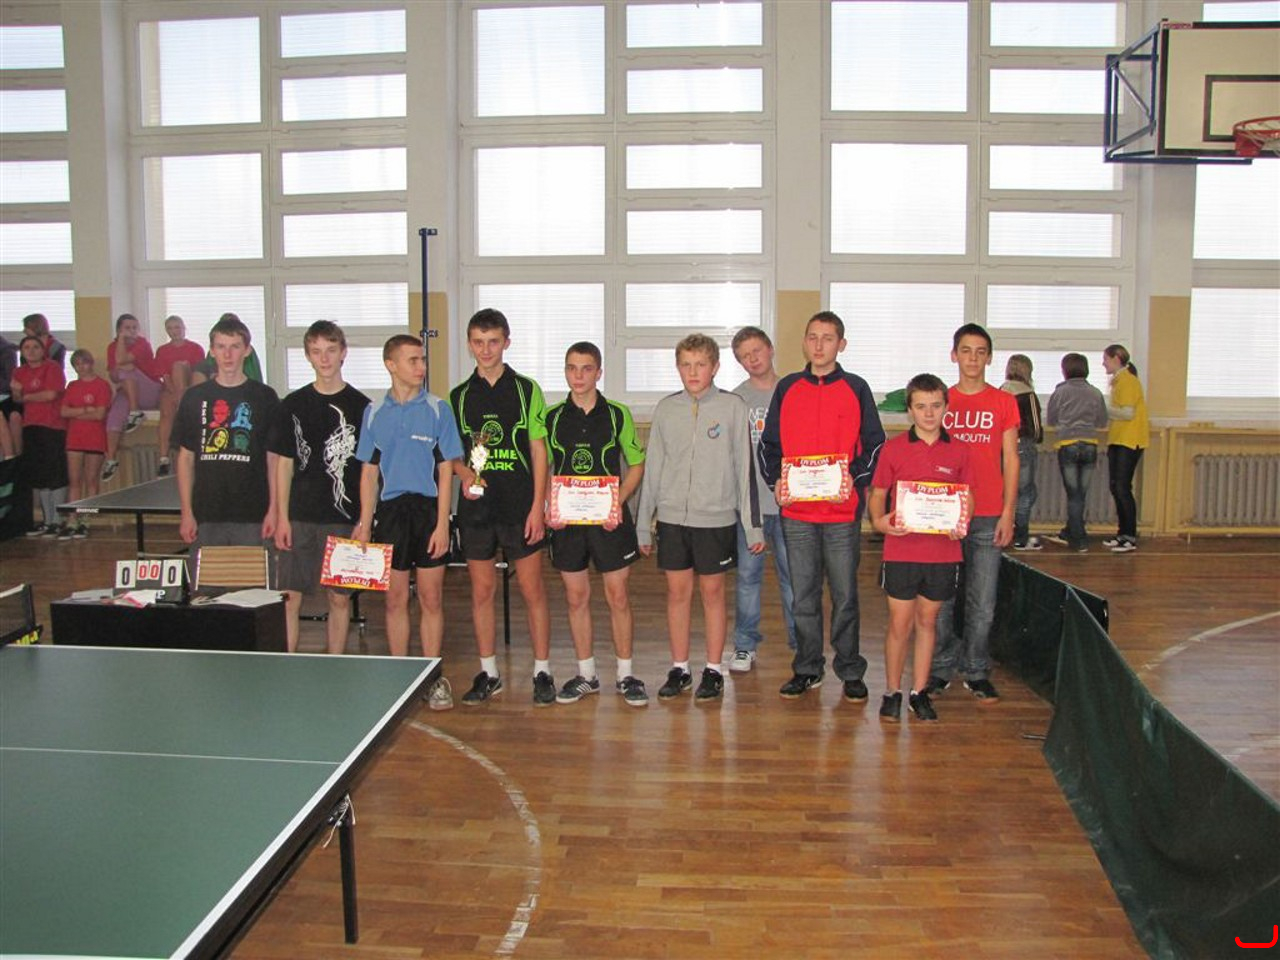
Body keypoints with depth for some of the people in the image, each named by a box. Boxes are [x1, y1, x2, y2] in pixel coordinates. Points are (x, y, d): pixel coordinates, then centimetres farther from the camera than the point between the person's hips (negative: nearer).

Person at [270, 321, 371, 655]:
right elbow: (284, 464, 6)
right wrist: (282, 517, 0)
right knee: (289, 598, 0)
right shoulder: (294, 404, 5)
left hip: (344, 517, -1)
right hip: (299, 517, 1)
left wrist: (365, 519, -3)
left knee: (339, 598, 7)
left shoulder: (360, 406, 1)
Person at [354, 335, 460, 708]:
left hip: (429, 510, -2)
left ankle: (433, 678, 13)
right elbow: (369, 471, 10)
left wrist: (441, 524, -8)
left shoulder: (437, 409, 0)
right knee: (395, 599, 7)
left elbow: (445, 471, -2)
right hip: (390, 511, 2)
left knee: (431, 599, 3)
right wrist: (364, 523, 5)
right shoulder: (374, 412, 7)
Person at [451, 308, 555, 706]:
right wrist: (466, 474, -9)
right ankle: (488, 673, 20)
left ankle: (542, 672, 14)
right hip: (476, 507, 3)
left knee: (532, 590, 2)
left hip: (520, 508, -2)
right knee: (482, 591, 8)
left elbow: (539, 451, 0)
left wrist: (537, 505, -7)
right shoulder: (458, 396, 8)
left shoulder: (527, 390, 2)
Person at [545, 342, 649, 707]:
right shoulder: (552, 417, 6)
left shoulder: (617, 414, 2)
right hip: (567, 519, 2)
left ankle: (626, 674, 15)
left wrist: (619, 501, -9)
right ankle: (586, 674, 20)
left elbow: (637, 464, 5)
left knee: (618, 596, 2)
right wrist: (549, 504, -6)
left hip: (608, 517, -1)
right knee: (577, 597, 8)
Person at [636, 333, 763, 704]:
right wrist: (643, 523, 10)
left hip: (716, 517, -2)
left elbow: (745, 467, -1)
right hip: (672, 516, 3)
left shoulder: (732, 406, -2)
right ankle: (679, 669, 20)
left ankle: (713, 670, 18)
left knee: (712, 591, 6)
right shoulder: (666, 408, 6)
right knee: (677, 591, 8)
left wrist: (752, 524, -2)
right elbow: (652, 467, 10)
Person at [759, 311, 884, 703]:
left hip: (842, 510, -2)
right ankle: (807, 670, 20)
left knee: (845, 595, 4)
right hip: (796, 510, 2)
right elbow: (769, 443, 13)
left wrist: (853, 477, -12)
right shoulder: (786, 389, 10)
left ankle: (851, 672, 16)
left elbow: (874, 444, 3)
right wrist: (776, 480, -4)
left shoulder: (856, 388, 4)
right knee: (803, 596, 8)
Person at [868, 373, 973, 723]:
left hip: (944, 552, 2)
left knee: (928, 621, 12)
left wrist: (962, 524, -7)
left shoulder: (958, 451, 4)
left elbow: (967, 497, 12)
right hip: (901, 550, -2)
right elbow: (877, 492, 6)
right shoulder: (893, 448, -1)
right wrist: (879, 520, -14)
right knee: (899, 623, 3)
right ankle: (892, 691, 18)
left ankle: (919, 691, 24)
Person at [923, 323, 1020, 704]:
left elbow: (1010, 460, 5)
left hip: (987, 517, 0)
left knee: (983, 602, 3)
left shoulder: (1004, 403, 6)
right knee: (940, 598, 4)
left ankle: (976, 671, 16)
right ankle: (942, 668, 17)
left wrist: (1008, 512, -2)